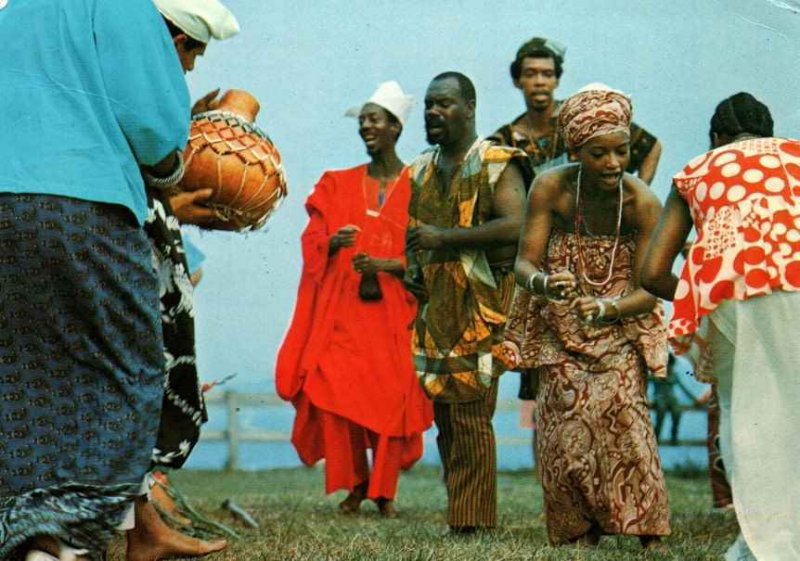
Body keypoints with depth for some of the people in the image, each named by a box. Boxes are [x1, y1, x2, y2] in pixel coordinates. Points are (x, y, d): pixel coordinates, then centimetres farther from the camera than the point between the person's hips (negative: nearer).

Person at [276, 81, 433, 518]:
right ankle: (354, 485, 4)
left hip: (394, 310, -2)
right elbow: (312, 243, 9)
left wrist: (388, 265, -16)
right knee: (338, 391, -9)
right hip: (341, 307, 2)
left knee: (392, 395, -9)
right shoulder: (338, 185, 14)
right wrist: (333, 243, -14)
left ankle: (384, 490, 2)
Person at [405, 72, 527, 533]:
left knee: (470, 413, -10)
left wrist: (446, 238, -20)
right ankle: (459, 512, 16)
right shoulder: (422, 169, 18)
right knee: (444, 415, 8)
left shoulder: (496, 165, -5)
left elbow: (516, 225, -20)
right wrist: (412, 269, 13)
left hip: (481, 307, -7)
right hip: (434, 307, 7)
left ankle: (473, 521, -7)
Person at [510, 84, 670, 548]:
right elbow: (524, 264, -16)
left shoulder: (643, 203, -19)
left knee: (619, 408, -20)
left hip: (622, 324, -1)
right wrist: (545, 283, -39)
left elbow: (648, 291, -17)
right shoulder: (552, 188, -16)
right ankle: (580, 536, 0)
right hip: (561, 327, 1)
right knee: (565, 425, -10)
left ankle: (649, 535, -15)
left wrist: (605, 308, -36)